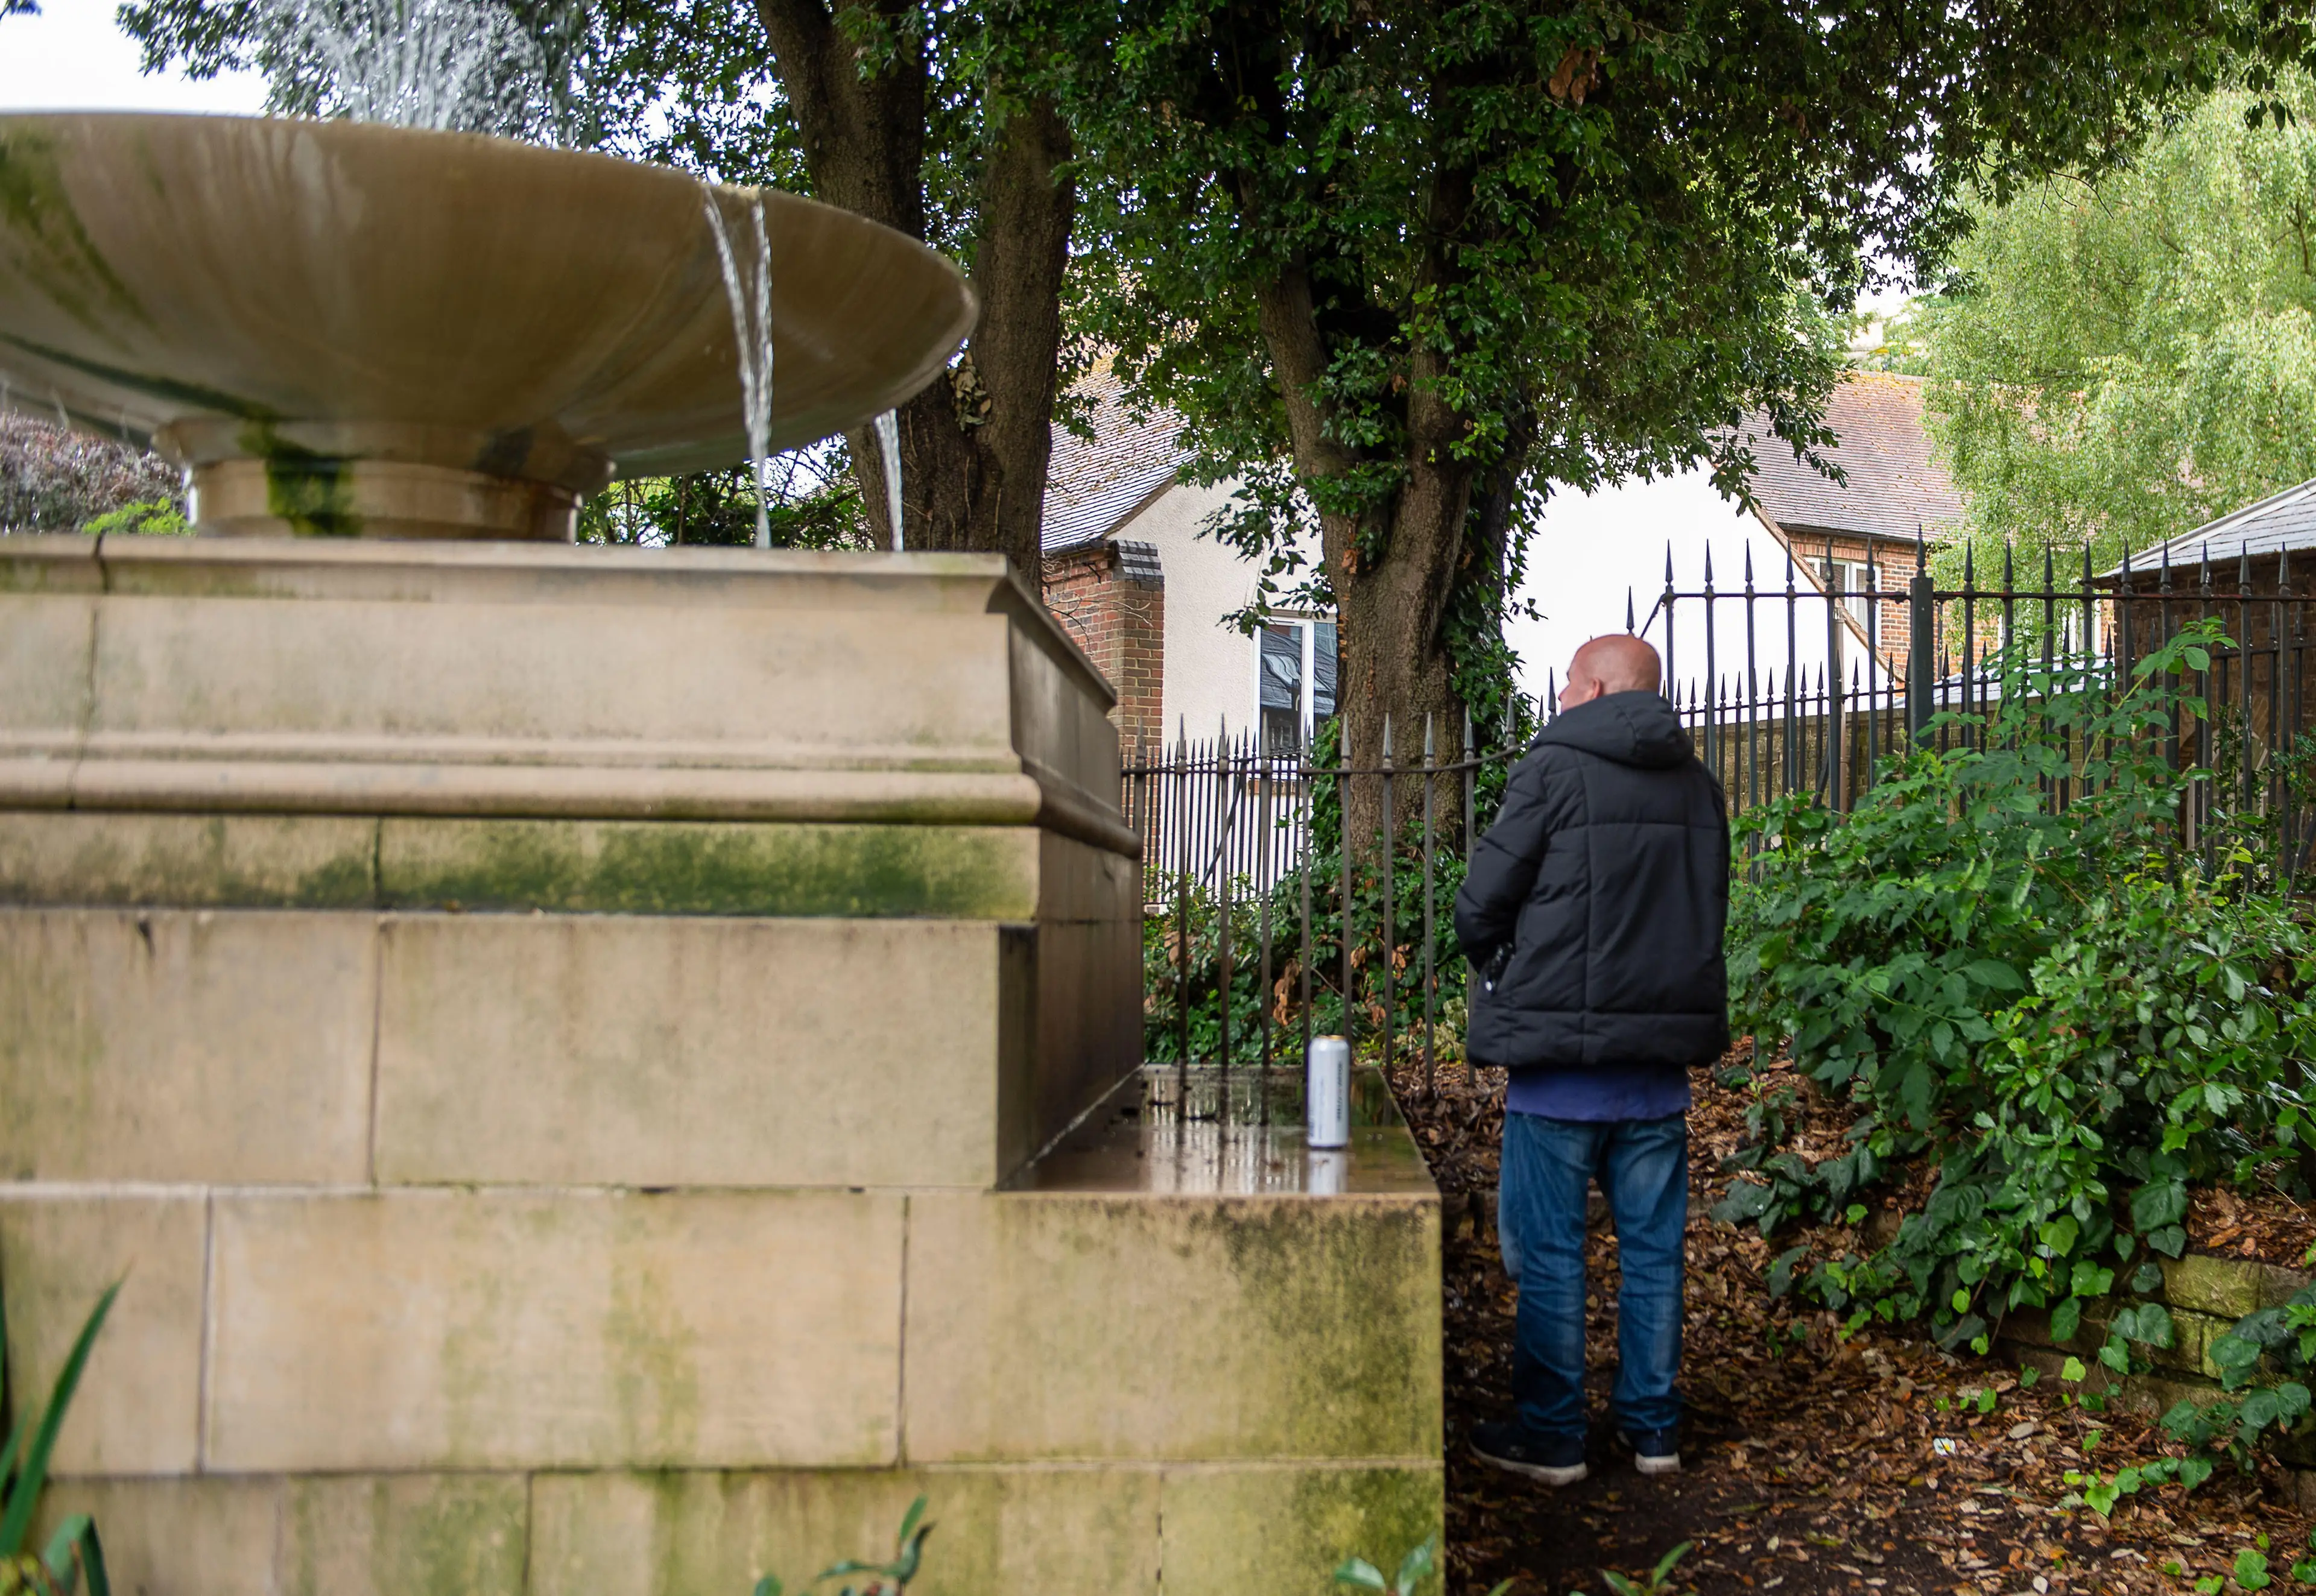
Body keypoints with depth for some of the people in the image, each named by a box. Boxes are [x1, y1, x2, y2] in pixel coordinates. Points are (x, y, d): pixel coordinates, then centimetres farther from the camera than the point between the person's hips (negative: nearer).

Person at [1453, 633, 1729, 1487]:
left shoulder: (1553, 771, -10)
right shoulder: (1699, 786, 9)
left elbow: (1480, 910, -8)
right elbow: (1707, 912, 15)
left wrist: (1508, 975, 11)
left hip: (1562, 1057, -5)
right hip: (1662, 1057, 6)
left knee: (1548, 1250, 4)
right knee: (1653, 1247, 12)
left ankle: (1549, 1434, 10)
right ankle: (1653, 1426, 20)